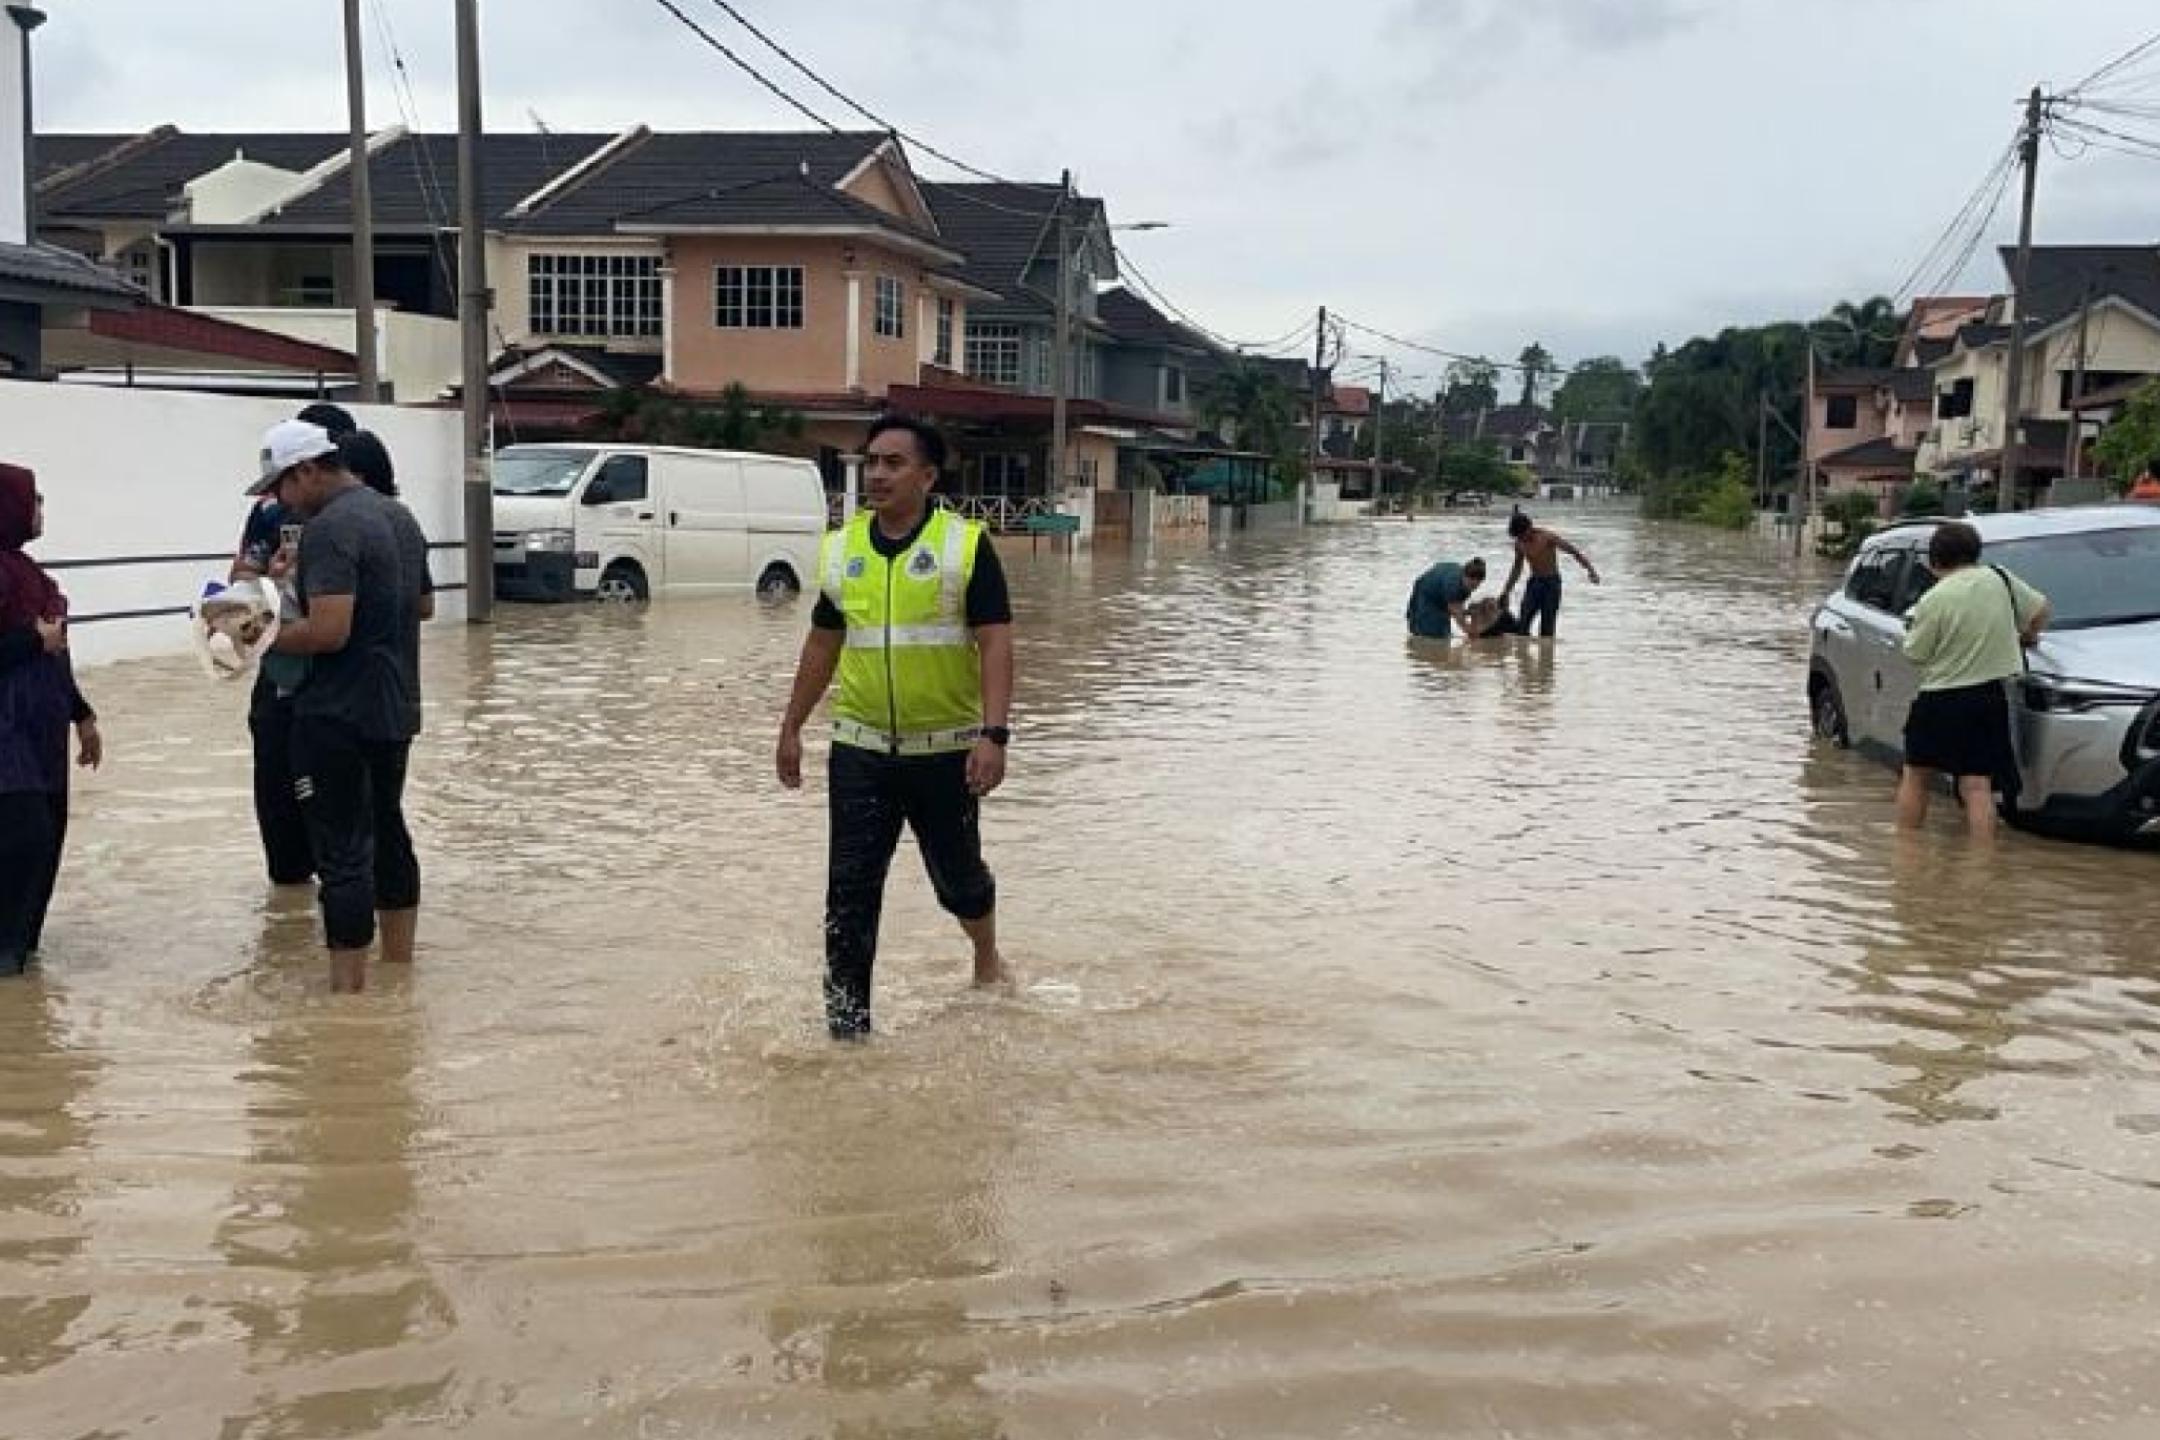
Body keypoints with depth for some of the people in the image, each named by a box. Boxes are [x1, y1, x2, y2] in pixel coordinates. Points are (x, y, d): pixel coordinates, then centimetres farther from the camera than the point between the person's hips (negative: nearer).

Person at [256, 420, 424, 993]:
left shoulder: (329, 527, -17)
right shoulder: (387, 511, 12)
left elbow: (329, 630, -26)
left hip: (339, 715, -10)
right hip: (394, 709, 10)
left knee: (343, 852, -5)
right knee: (387, 833, 19)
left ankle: (349, 986, -2)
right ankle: (398, 972, 30)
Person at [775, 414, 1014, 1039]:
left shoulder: (966, 544, -8)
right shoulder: (841, 547, 5)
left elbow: (995, 643, -12)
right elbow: (823, 644, 15)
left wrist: (994, 734, -22)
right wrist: (792, 727, 16)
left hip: (945, 748, -3)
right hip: (861, 748, 3)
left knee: (957, 876, 14)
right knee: (850, 893, -2)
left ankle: (987, 957, 45)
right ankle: (847, 1027, 6)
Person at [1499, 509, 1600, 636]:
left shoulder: (1548, 537, -13)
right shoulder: (1520, 544, 4)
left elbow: (1574, 552, -13)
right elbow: (1517, 568, 19)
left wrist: (1590, 570, -24)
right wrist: (1506, 591, 21)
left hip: (1551, 583, -5)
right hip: (1533, 583, 5)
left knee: (1547, 630, -7)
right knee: (1521, 626, -9)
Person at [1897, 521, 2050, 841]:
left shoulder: (1933, 601, -13)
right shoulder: (2000, 578, 0)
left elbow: (1915, 654, -6)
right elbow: (2041, 609, 12)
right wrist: (2026, 636, 30)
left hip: (1939, 701, -3)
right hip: (1989, 697, 3)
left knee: (1916, 777, 13)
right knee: (1977, 786, 2)